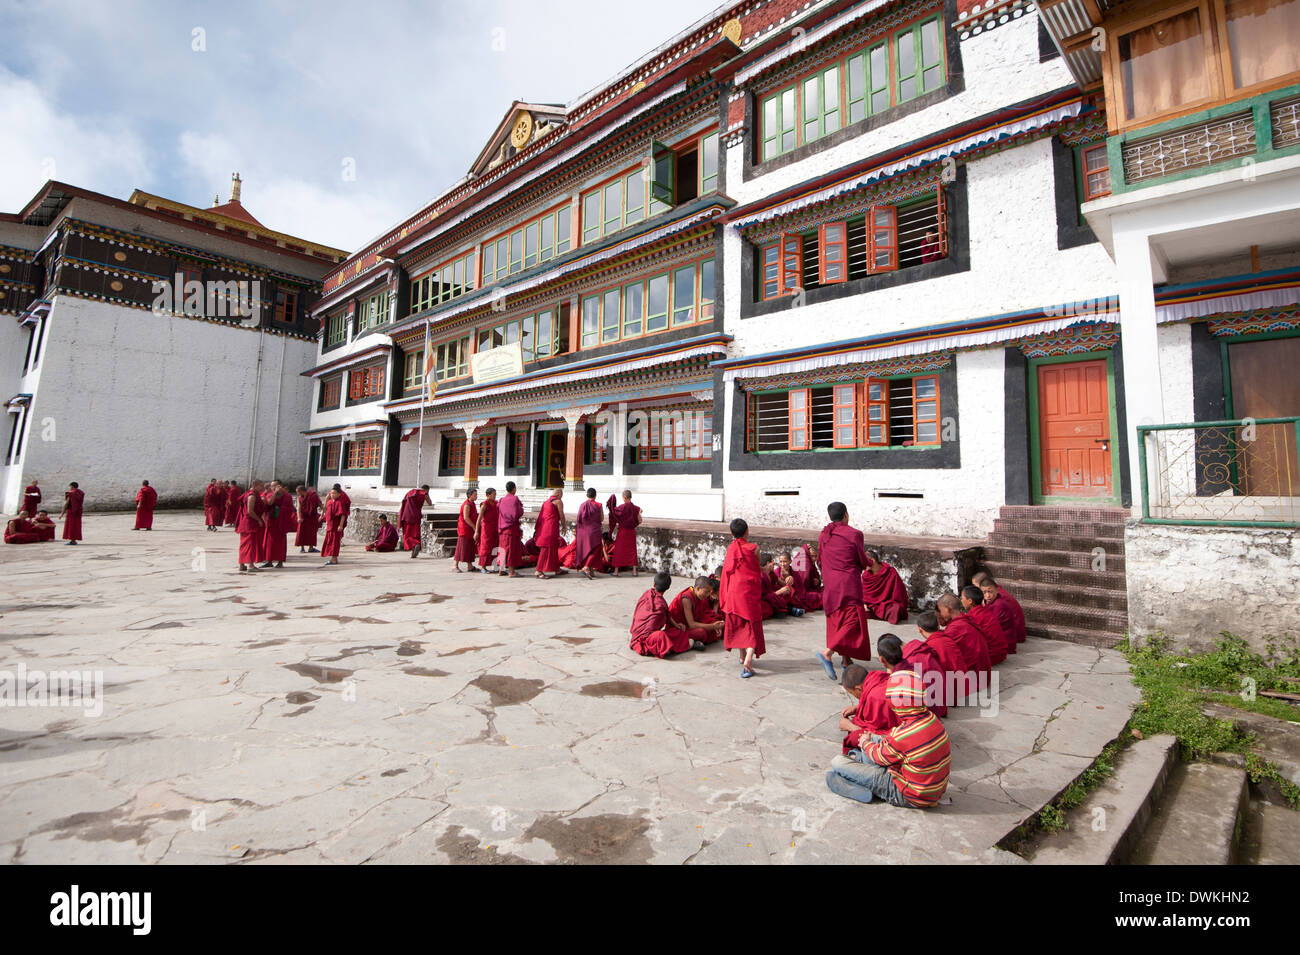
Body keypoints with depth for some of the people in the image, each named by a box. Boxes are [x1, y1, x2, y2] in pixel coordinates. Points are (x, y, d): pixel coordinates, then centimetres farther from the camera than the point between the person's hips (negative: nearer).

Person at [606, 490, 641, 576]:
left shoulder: (622, 507, -15)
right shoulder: (635, 508, -3)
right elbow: (639, 521, -2)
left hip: (622, 531, -3)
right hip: (631, 532, 3)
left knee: (619, 550, 6)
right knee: (632, 550, 12)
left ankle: (616, 571, 8)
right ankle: (634, 571, 11)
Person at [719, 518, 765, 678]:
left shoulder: (730, 548, 2)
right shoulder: (753, 548, -7)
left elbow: (727, 570, 8)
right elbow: (758, 570, 3)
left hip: (734, 590, 3)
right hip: (751, 590, -3)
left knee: (738, 623, 17)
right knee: (752, 623, -1)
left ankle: (743, 657, 30)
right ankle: (748, 659, -18)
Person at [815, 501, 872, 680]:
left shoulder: (823, 535, 6)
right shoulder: (854, 534, -9)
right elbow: (864, 563, -3)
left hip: (830, 586, 6)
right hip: (849, 585, -6)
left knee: (837, 622, 15)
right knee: (853, 621, -3)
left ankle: (846, 660, 22)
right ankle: (827, 653, -17)